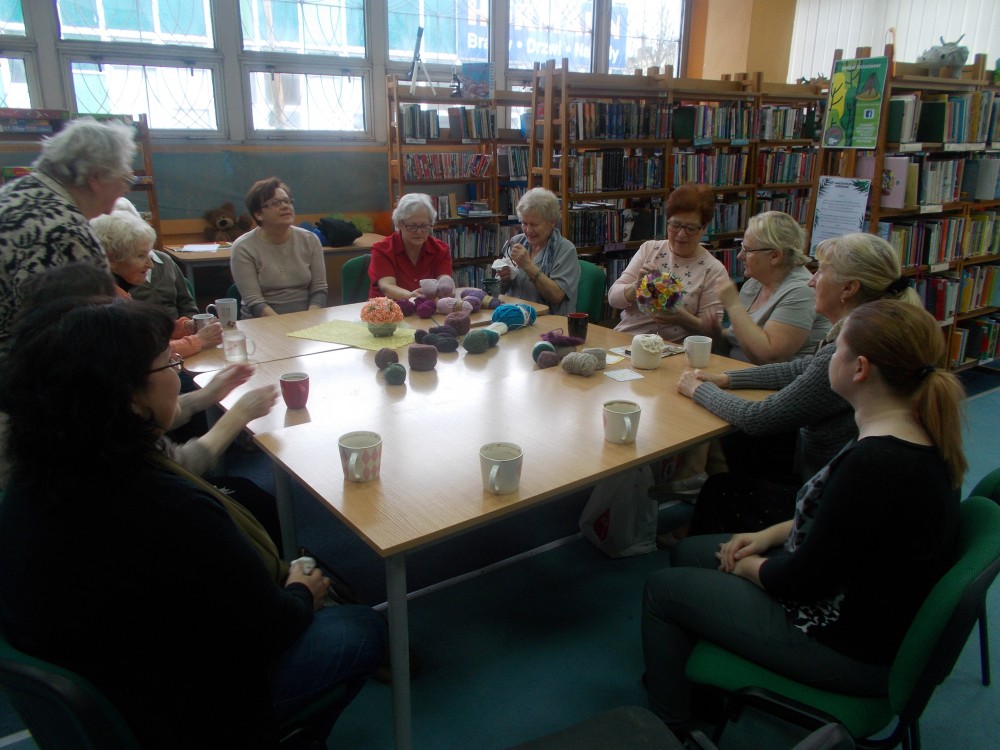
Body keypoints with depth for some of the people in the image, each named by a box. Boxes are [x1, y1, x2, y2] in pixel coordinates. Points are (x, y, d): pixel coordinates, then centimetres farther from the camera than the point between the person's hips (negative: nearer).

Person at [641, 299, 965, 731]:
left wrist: (746, 565, -5)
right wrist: (771, 534, 6)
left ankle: (667, 728, 25)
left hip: (850, 649, -9)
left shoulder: (874, 463, -34)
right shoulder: (919, 437, -3)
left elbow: (802, 582, -25)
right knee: (688, 552, 17)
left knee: (662, 590, 1)